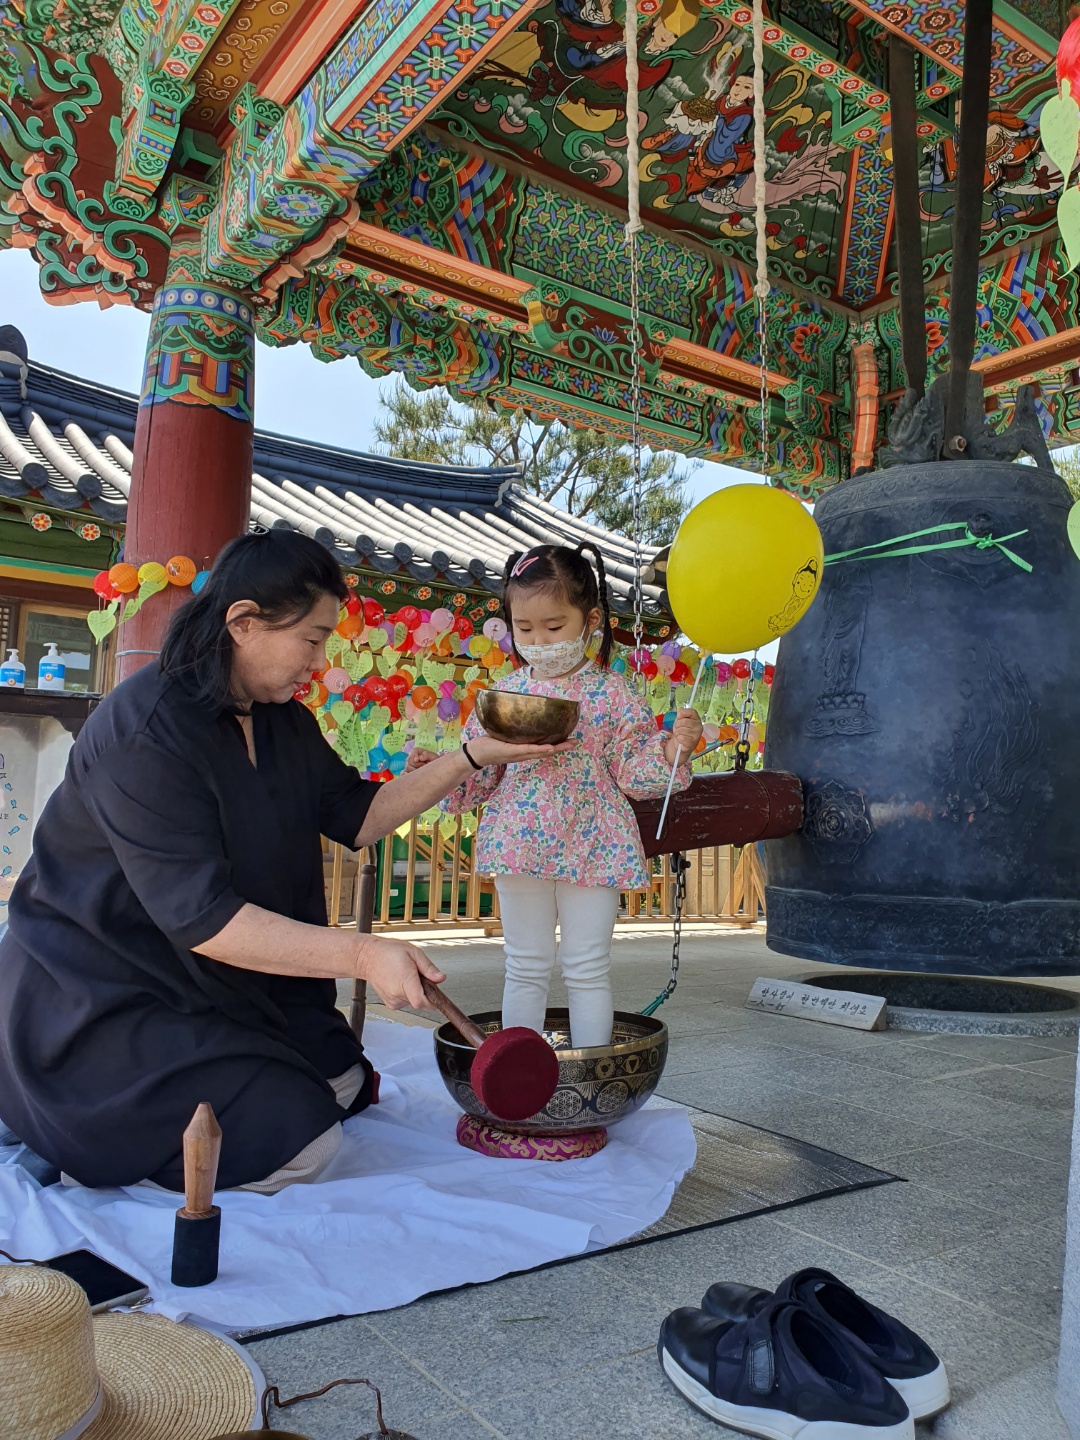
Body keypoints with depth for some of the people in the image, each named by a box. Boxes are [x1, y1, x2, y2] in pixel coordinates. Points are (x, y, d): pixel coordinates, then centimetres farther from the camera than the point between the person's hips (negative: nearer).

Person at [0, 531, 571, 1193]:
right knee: (299, 1147, -16)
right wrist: (363, 954, -35)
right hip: (104, 996, -9)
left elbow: (357, 817, 4)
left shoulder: (284, 722, 2)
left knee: (347, 1085, 9)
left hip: (224, 982, 9)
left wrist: (472, 758, -3)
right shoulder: (145, 733, -26)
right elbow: (199, 916, -30)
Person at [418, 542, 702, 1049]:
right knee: (525, 969, 14)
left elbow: (633, 772, -3)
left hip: (590, 849, -2)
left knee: (587, 970, 8)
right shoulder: (505, 694, 2)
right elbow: (477, 771, 8)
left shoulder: (611, 694, -5)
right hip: (519, 848, 2)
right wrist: (438, 768, -9)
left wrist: (672, 748, -21)